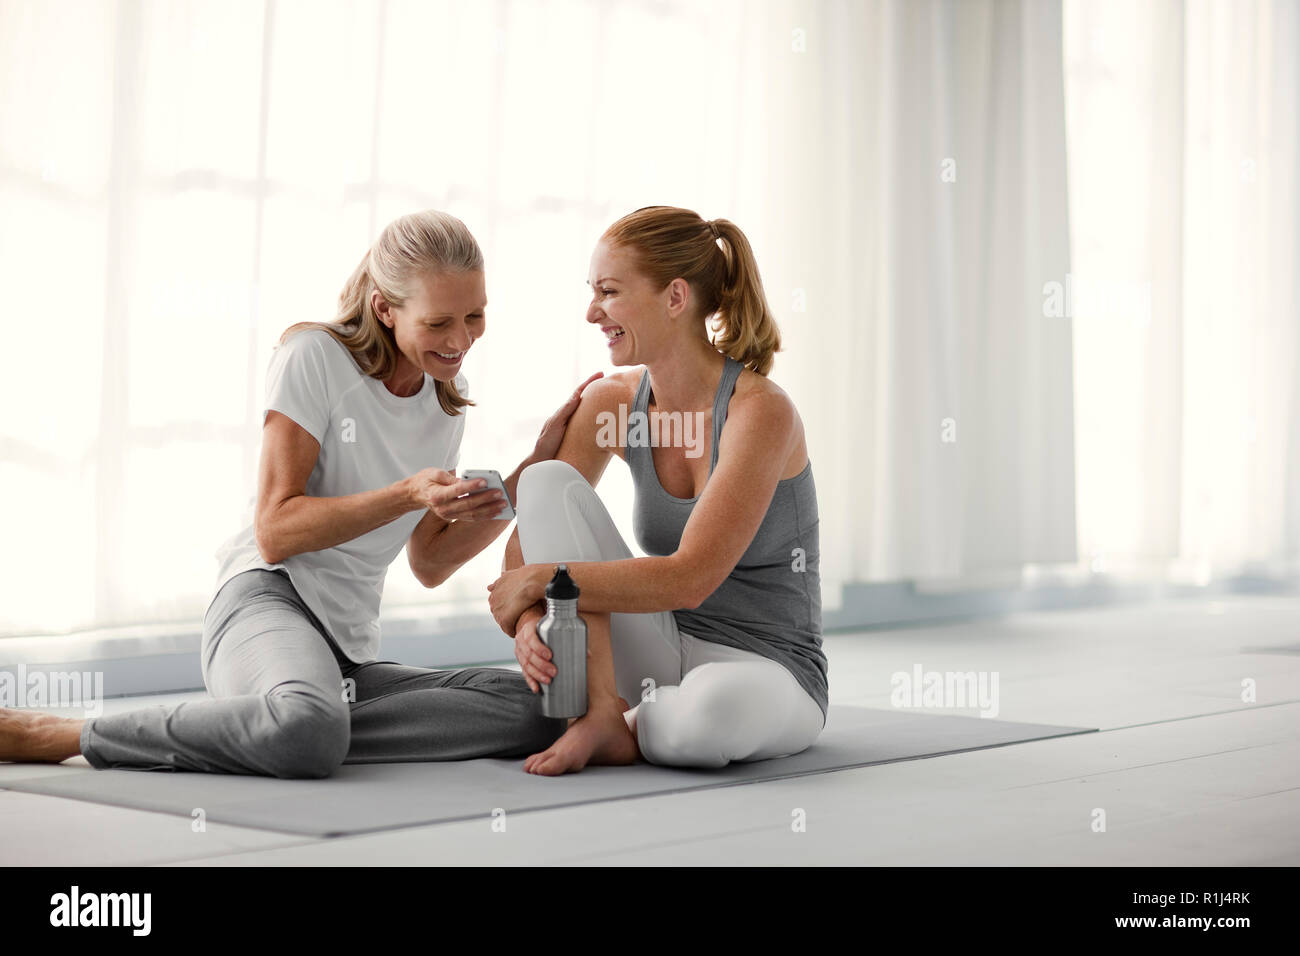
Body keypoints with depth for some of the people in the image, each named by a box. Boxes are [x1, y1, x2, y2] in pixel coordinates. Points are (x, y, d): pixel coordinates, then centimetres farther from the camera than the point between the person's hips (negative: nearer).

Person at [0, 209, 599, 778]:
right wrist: (407, 495, -20)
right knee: (307, 730, -43)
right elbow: (276, 531, -10)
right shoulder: (316, 356, -5)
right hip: (269, 599, -7)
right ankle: (53, 735, -24)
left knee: (539, 709, -17)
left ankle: (319, 725, -20)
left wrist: (536, 469, 7)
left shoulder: (448, 395, 16)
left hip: (349, 647, 7)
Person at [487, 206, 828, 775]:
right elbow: (527, 540, -1)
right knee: (546, 480, -13)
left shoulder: (760, 409, -20)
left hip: (767, 670, -5)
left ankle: (624, 736, -7)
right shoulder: (612, 402, 0)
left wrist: (542, 580, -21)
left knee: (713, 706, -43)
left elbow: (689, 578, -27)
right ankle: (600, 711, -17)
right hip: (662, 656, 5)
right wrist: (527, 621, -23)